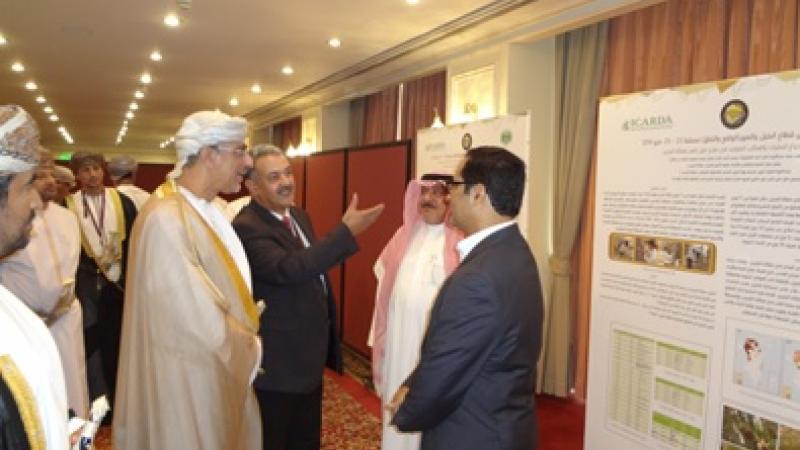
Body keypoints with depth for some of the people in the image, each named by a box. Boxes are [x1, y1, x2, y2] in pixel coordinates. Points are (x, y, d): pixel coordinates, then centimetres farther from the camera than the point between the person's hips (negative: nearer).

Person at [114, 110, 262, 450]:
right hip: (190, 375, -8)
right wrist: (249, 349, -14)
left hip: (223, 362, 9)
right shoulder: (166, 219, -26)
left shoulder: (208, 208, 3)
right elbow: (198, 318, -26)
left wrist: (245, 341, 2)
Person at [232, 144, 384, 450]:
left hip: (310, 354, 8)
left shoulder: (299, 216, 6)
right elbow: (287, 269, -40)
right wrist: (346, 231, -41)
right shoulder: (246, 227, -22)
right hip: (278, 362, -8)